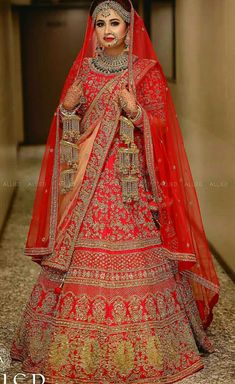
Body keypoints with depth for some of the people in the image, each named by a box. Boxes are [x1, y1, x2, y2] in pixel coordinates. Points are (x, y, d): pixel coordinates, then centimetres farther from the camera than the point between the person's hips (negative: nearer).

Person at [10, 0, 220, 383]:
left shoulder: (146, 70, 1)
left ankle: (134, 352, 11)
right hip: (87, 177, 3)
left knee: (133, 257, -4)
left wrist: (136, 112, -19)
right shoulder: (82, 69, 11)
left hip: (131, 178, -3)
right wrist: (67, 109, -7)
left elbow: (163, 124, -1)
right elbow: (70, 128, 14)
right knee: (83, 256, 1)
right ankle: (82, 350, 15)